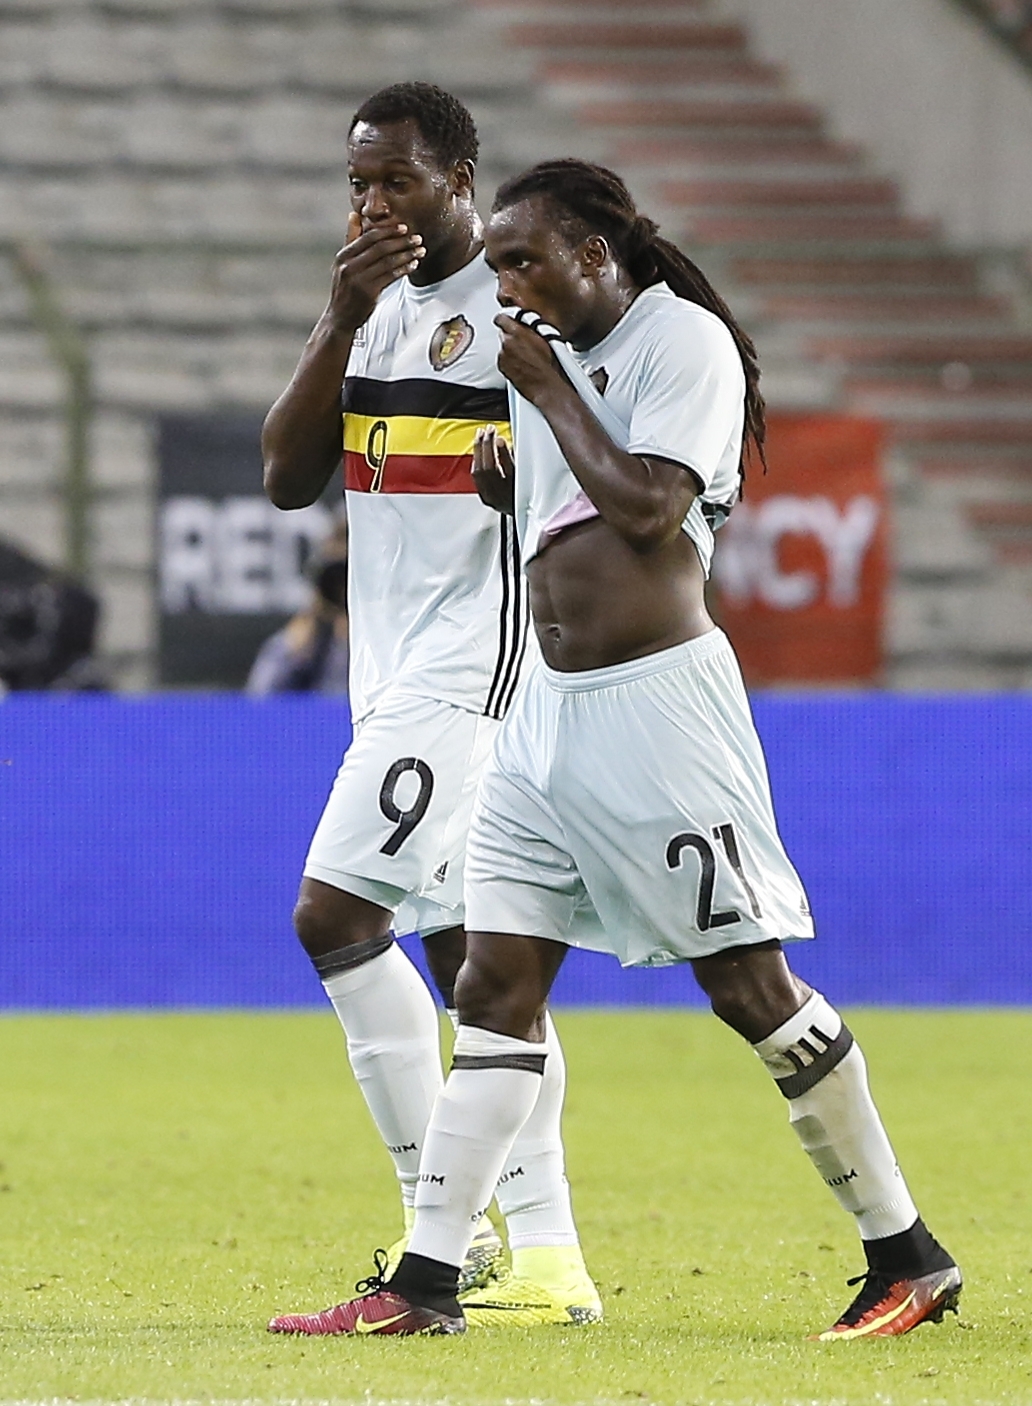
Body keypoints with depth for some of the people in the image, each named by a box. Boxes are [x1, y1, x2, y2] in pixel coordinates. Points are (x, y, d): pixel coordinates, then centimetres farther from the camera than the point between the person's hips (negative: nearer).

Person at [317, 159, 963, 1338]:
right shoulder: (547, 358, 17)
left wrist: (547, 391, -10)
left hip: (658, 699, -8)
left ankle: (905, 1254, 6)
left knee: (748, 983, -5)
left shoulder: (683, 341, -7)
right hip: (550, 706, 8)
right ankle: (426, 1283, 1)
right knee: (495, 986, 2)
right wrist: (506, 488, 7)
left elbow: (645, 508, -19)